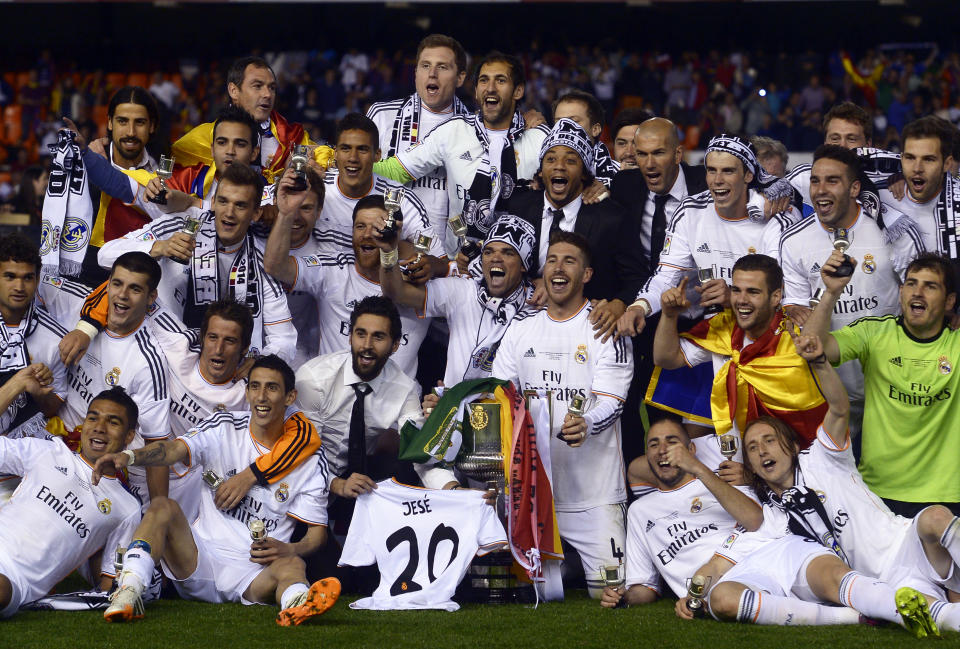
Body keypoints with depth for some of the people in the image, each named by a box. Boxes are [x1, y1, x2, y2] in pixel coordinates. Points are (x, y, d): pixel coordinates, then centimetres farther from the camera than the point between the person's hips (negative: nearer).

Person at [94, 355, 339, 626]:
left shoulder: (310, 458, 6)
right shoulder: (225, 428, 6)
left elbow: (317, 532, 7)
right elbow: (177, 449, -13)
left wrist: (289, 550, -16)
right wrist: (129, 457, -34)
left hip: (255, 574, -1)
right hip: (200, 559, 1)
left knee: (291, 565, -34)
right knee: (163, 507, -23)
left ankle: (298, 605, -71)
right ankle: (129, 592, -43)